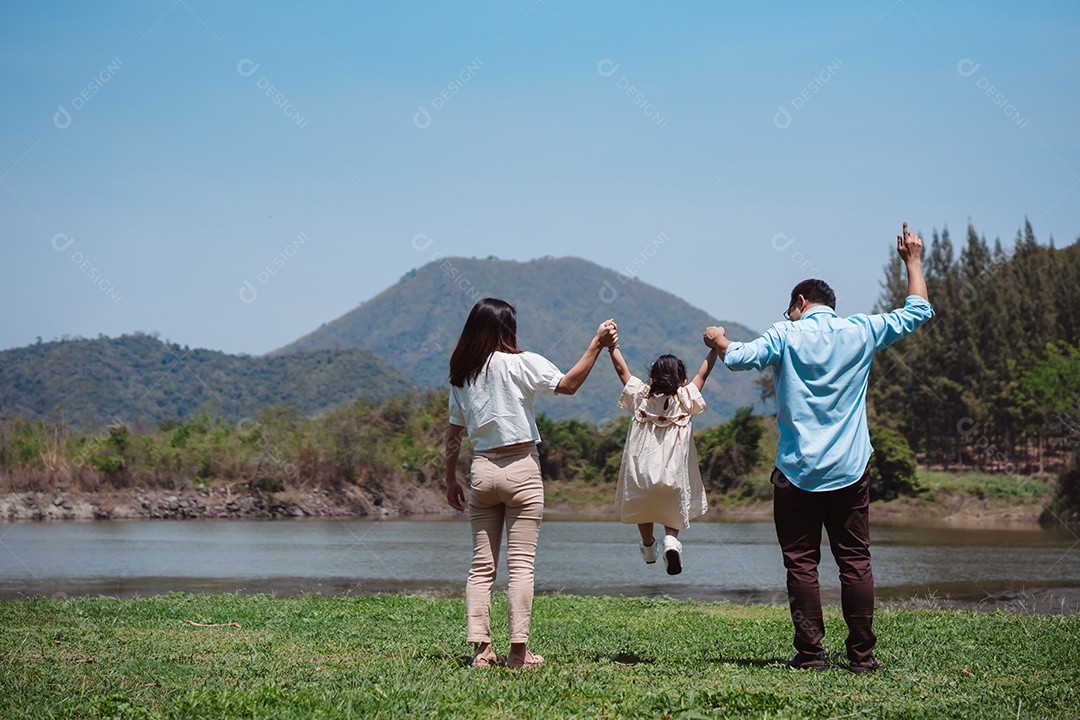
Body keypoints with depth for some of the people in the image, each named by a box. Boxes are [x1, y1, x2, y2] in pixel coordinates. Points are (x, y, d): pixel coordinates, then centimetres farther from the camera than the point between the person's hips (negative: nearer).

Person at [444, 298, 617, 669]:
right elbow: (568, 384, -12)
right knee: (521, 564, -2)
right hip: (521, 470, -4)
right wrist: (597, 345, -8)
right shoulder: (519, 363, -6)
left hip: (482, 469, 4)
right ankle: (518, 650, -5)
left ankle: (480, 648, 2)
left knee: (482, 564, 7)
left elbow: (454, 432, 12)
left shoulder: (461, 375, 9)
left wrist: (450, 479, 19)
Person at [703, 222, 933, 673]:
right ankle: (862, 654, 4)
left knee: (801, 564, 3)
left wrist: (718, 340, 11)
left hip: (798, 472, -2)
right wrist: (913, 260, 25)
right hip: (850, 471, 2)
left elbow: (740, 358, -11)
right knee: (855, 561, 5)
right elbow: (918, 312, 14)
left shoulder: (787, 336, -2)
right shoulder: (860, 332, 5)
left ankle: (810, 653, 1)